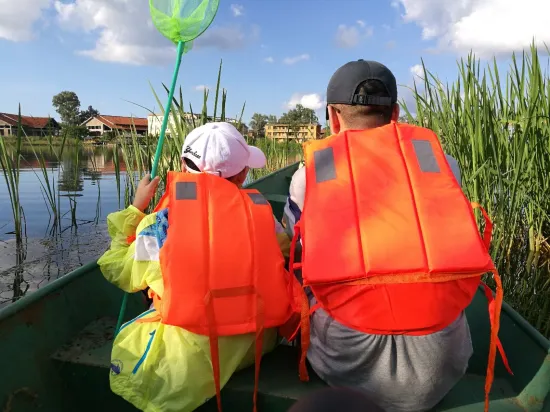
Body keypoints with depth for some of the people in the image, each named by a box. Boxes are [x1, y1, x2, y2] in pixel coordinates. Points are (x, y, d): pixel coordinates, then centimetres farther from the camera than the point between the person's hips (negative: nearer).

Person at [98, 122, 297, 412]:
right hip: (258, 342, 4)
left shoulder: (160, 222, -9)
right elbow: (284, 257, 12)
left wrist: (136, 208, 14)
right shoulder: (260, 210, -4)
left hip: (189, 355, -3)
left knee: (129, 338, 20)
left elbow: (120, 272, 7)